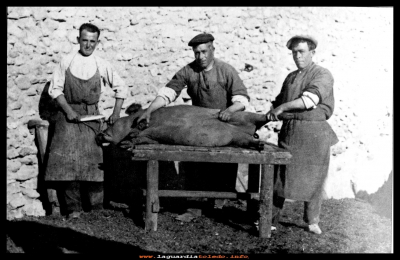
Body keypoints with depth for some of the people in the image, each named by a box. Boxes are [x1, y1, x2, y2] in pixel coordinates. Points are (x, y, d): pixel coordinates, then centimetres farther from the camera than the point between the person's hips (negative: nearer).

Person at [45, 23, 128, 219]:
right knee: (68, 159, -9)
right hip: (68, 113, 0)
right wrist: (68, 110, -9)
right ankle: (73, 208, -1)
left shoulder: (102, 65, 3)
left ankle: (96, 208, 5)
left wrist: (116, 113, 1)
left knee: (92, 159, -3)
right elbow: (55, 89, 3)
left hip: (91, 116, 0)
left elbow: (121, 88, 9)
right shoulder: (66, 62, 3)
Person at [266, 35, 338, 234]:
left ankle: (312, 221, 22)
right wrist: (264, 119, 7)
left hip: (314, 133, -4)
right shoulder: (290, 77, 17)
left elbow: (311, 98, -20)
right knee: (280, 175, 2)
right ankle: (271, 220, 9)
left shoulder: (323, 75, -4)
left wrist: (283, 107, -23)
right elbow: (279, 102, 24)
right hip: (289, 131, 4)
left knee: (313, 178, 5)